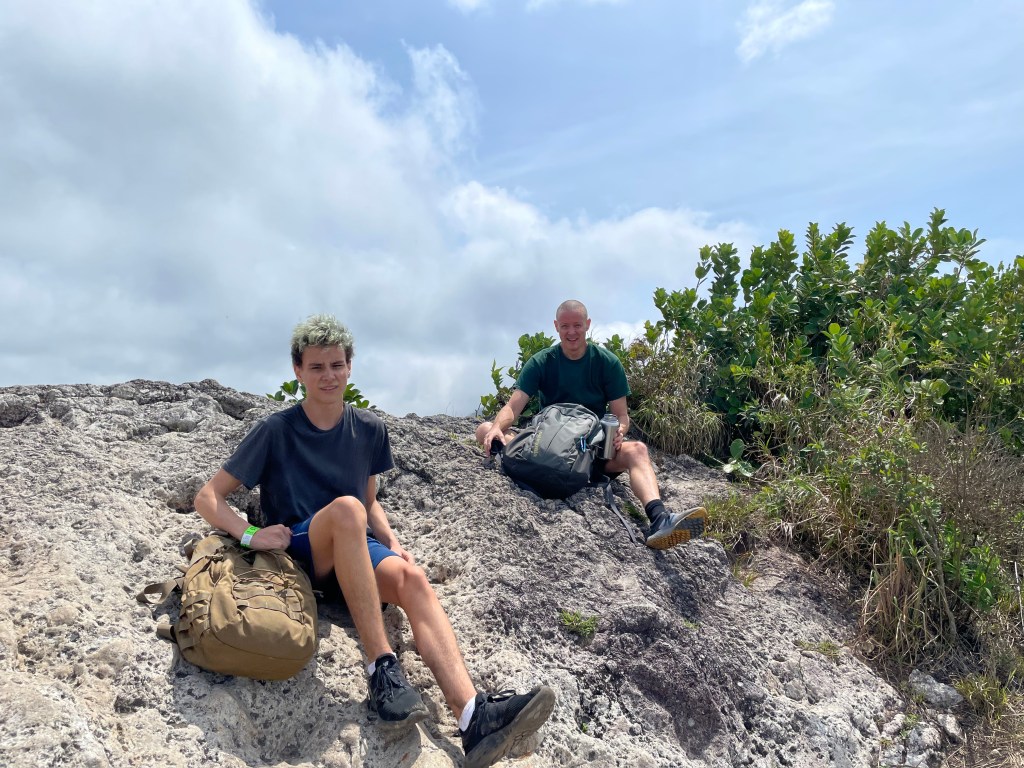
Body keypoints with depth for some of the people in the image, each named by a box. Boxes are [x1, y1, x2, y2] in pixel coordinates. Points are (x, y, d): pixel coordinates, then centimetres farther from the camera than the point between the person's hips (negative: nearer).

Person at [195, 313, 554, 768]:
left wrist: (392, 542, -1)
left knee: (411, 577, -31)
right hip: (296, 552, -3)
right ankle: (382, 670, -38)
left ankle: (473, 717, -49)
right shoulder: (276, 431, -2)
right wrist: (250, 535, -19)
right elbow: (208, 498, -1)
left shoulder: (369, 430, 8)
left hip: (354, 552, 3)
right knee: (344, 507, -36)